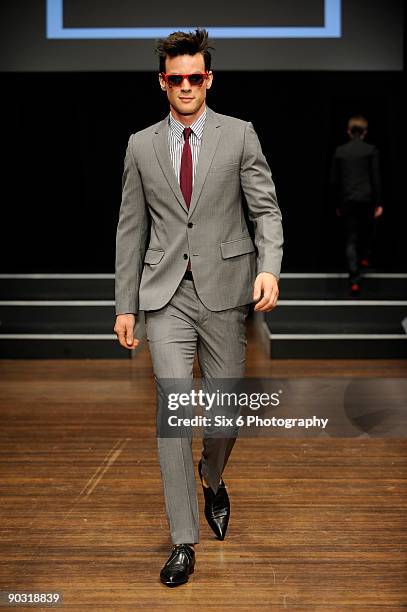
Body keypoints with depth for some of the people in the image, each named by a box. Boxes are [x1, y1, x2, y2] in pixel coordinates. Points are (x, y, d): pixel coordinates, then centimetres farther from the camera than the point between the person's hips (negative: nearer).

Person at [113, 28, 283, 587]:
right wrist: (125, 305, 7)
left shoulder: (239, 135, 4)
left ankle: (212, 479, 42)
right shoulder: (142, 146, 9)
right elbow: (131, 229, 10)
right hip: (166, 293, 1)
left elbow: (266, 208, 0)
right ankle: (184, 542, 1)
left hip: (225, 289, 0)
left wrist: (269, 267, -19)